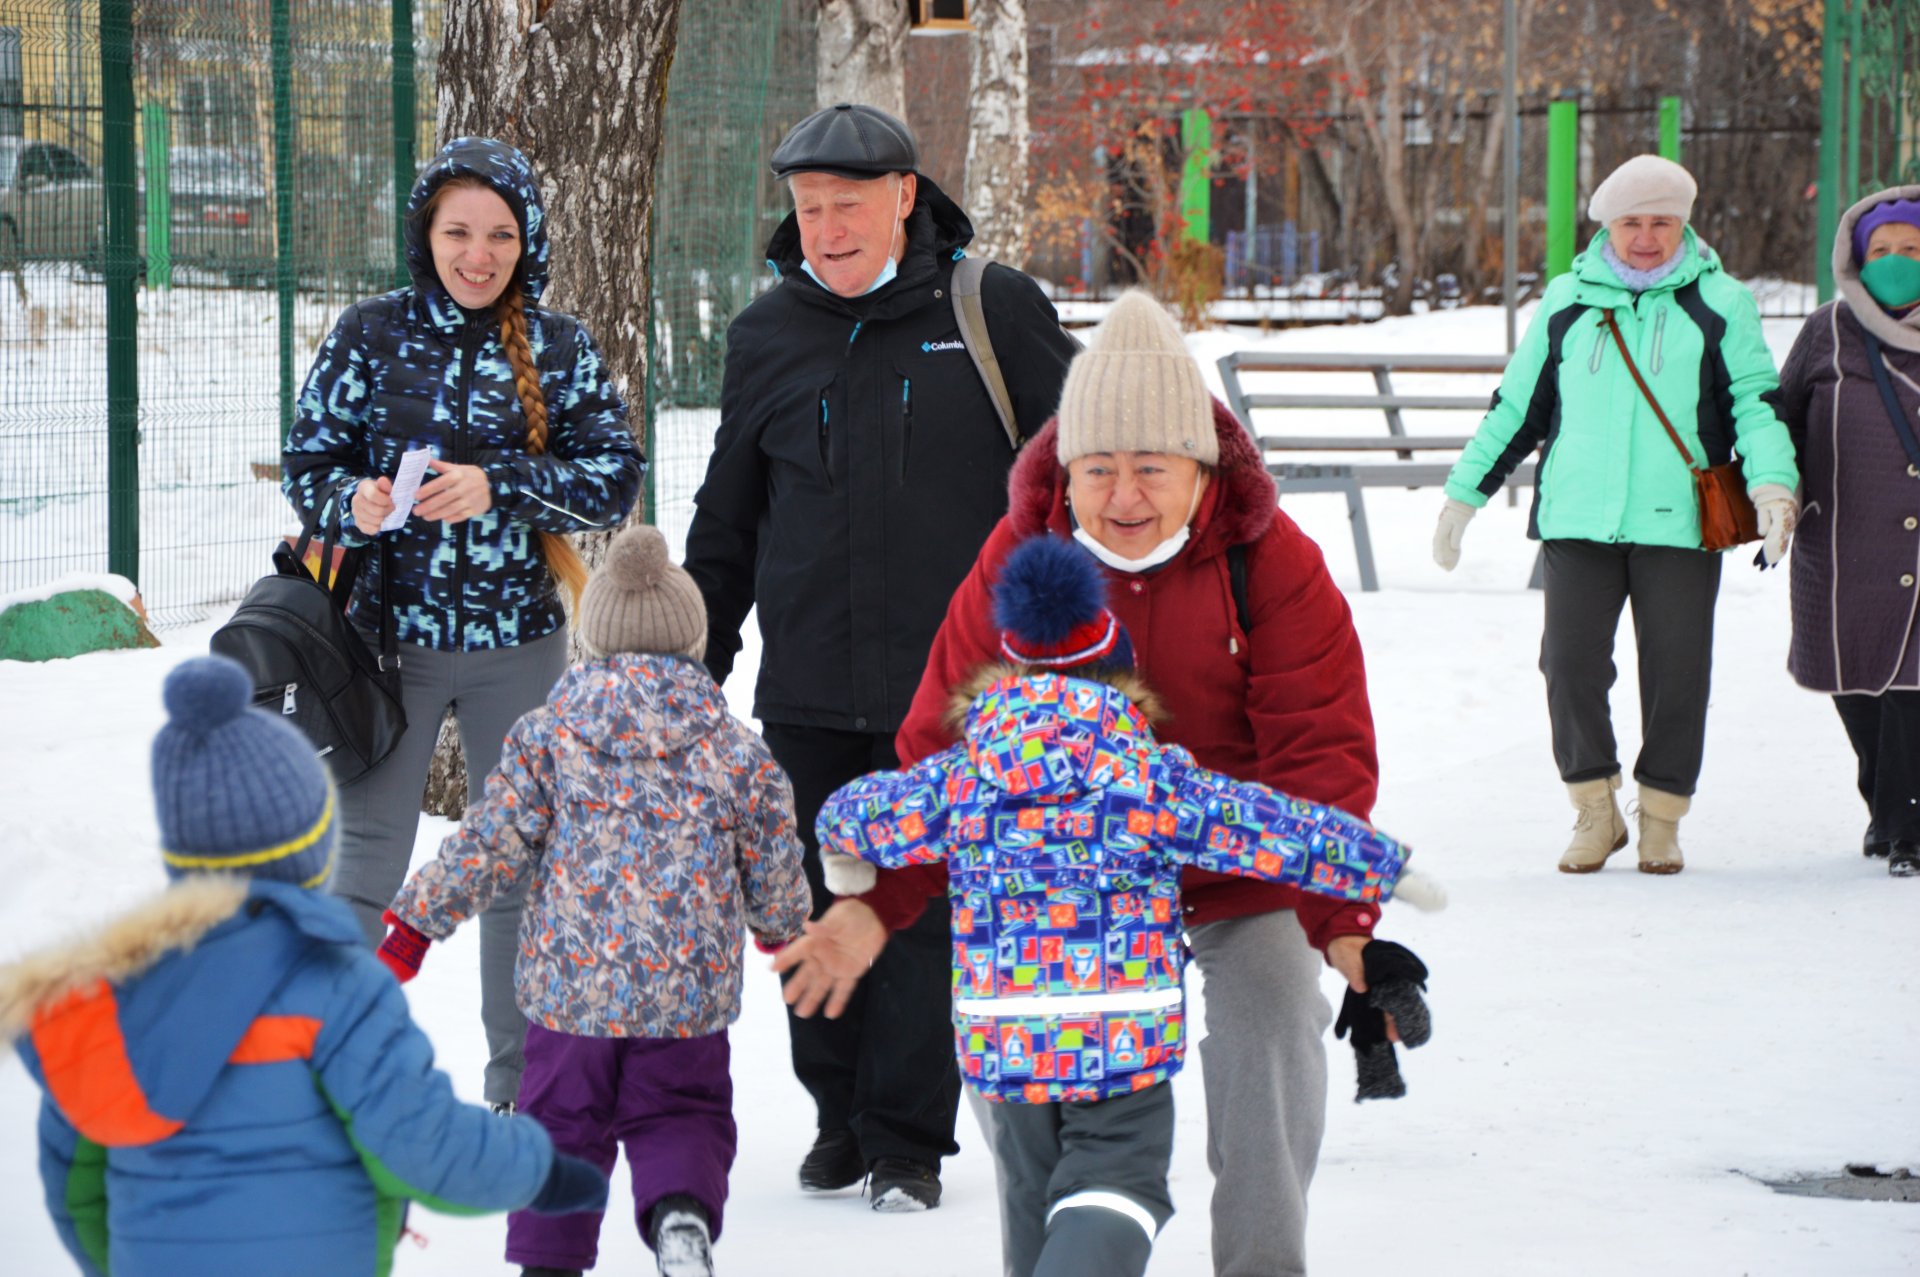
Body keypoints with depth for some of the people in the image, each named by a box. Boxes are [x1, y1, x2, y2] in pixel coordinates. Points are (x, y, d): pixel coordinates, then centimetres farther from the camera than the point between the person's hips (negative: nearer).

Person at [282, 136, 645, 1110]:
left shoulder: (558, 348, 1)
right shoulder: (371, 334, -1)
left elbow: (615, 480, -4)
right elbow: (307, 461, 1)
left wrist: (499, 486, -18)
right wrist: (354, 502, -20)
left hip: (518, 640, 1)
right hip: (391, 633, -1)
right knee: (365, 864, -1)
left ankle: (522, 1087, 23)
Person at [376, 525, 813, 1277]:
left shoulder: (547, 736, -3)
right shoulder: (734, 750, -1)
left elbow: (491, 843, -5)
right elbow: (773, 865, 7)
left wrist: (419, 919, 4)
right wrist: (782, 924, 29)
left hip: (570, 986, 0)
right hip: (689, 990, 0)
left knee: (562, 1124, 16)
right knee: (682, 1117, 15)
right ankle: (682, 1211, -14)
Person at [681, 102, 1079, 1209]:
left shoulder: (993, 310, -1)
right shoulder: (769, 334, 9)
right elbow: (728, 518, 18)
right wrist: (696, 662, 17)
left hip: (951, 686, -3)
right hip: (808, 691, 3)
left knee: (925, 910, -3)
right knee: (818, 907, 6)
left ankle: (908, 1139, 7)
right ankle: (842, 1116, 21)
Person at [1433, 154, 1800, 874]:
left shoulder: (1720, 303, 7)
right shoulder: (1567, 301, 12)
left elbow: (1755, 402, 5)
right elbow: (1517, 406, 19)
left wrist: (1772, 484, -12)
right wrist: (1463, 494, 18)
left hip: (1680, 524, -1)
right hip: (1577, 521, 1)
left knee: (1676, 673, 1)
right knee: (1572, 665, -5)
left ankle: (1662, 817, 15)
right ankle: (1594, 811, 10)